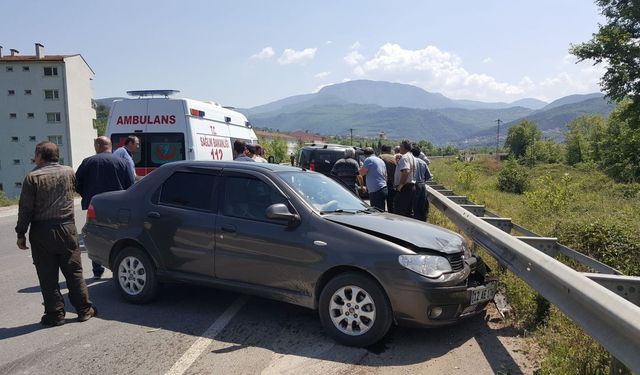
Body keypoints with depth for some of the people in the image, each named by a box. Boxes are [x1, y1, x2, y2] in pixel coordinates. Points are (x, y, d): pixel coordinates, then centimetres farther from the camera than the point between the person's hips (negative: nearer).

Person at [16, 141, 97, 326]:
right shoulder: (68, 172, 2)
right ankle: (84, 309, 15)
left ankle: (55, 314, 11)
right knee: (74, 272, 11)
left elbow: (25, 208, -8)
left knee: (48, 276, 6)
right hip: (66, 229, 3)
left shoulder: (32, 177, -7)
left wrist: (21, 234, 0)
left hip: (41, 233, -3)